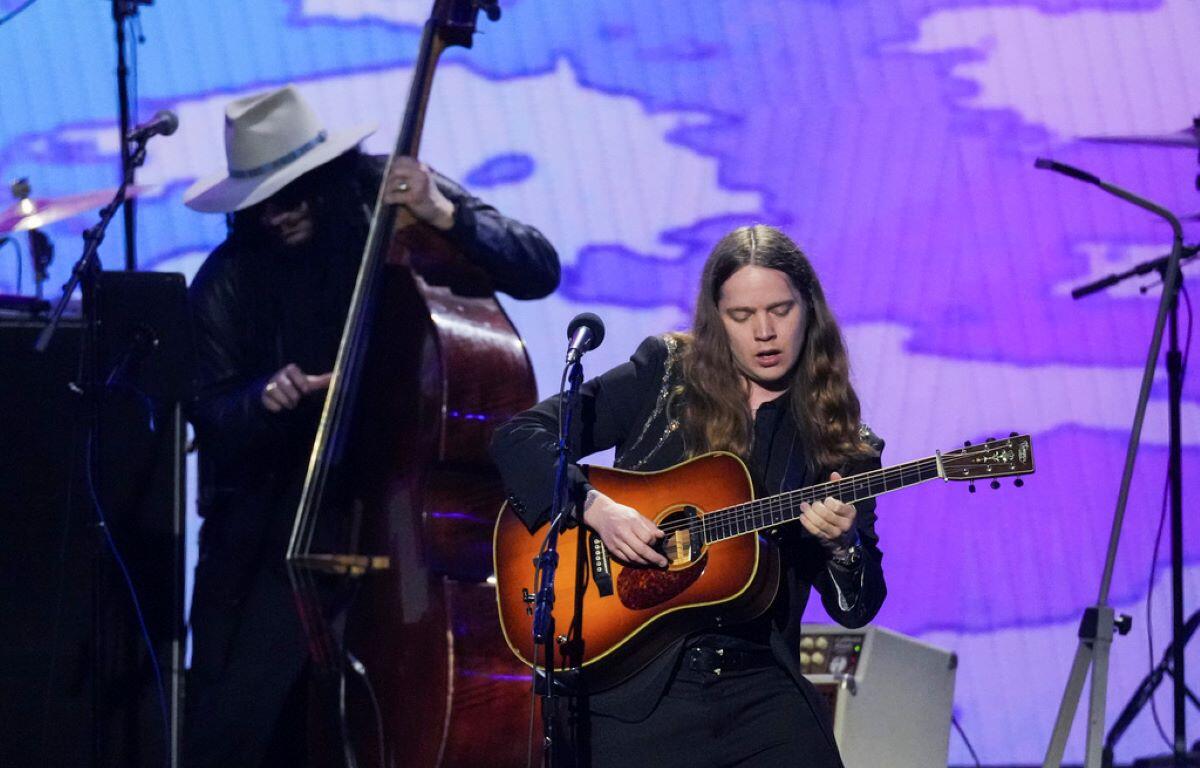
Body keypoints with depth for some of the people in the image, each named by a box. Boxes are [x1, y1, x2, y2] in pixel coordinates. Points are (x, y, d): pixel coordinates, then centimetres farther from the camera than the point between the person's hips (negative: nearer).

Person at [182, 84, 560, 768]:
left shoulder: (389, 199, -3)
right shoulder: (229, 282, 0)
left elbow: (537, 271, -10)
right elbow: (213, 418, 4)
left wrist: (444, 216, -25)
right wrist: (265, 399, -18)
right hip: (279, 503, 2)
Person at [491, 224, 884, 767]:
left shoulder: (844, 444, 8)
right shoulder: (665, 373, 5)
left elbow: (858, 609, 7)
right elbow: (518, 438, 0)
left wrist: (842, 544, -13)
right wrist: (594, 507, -16)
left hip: (761, 686, 2)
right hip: (634, 685, -1)